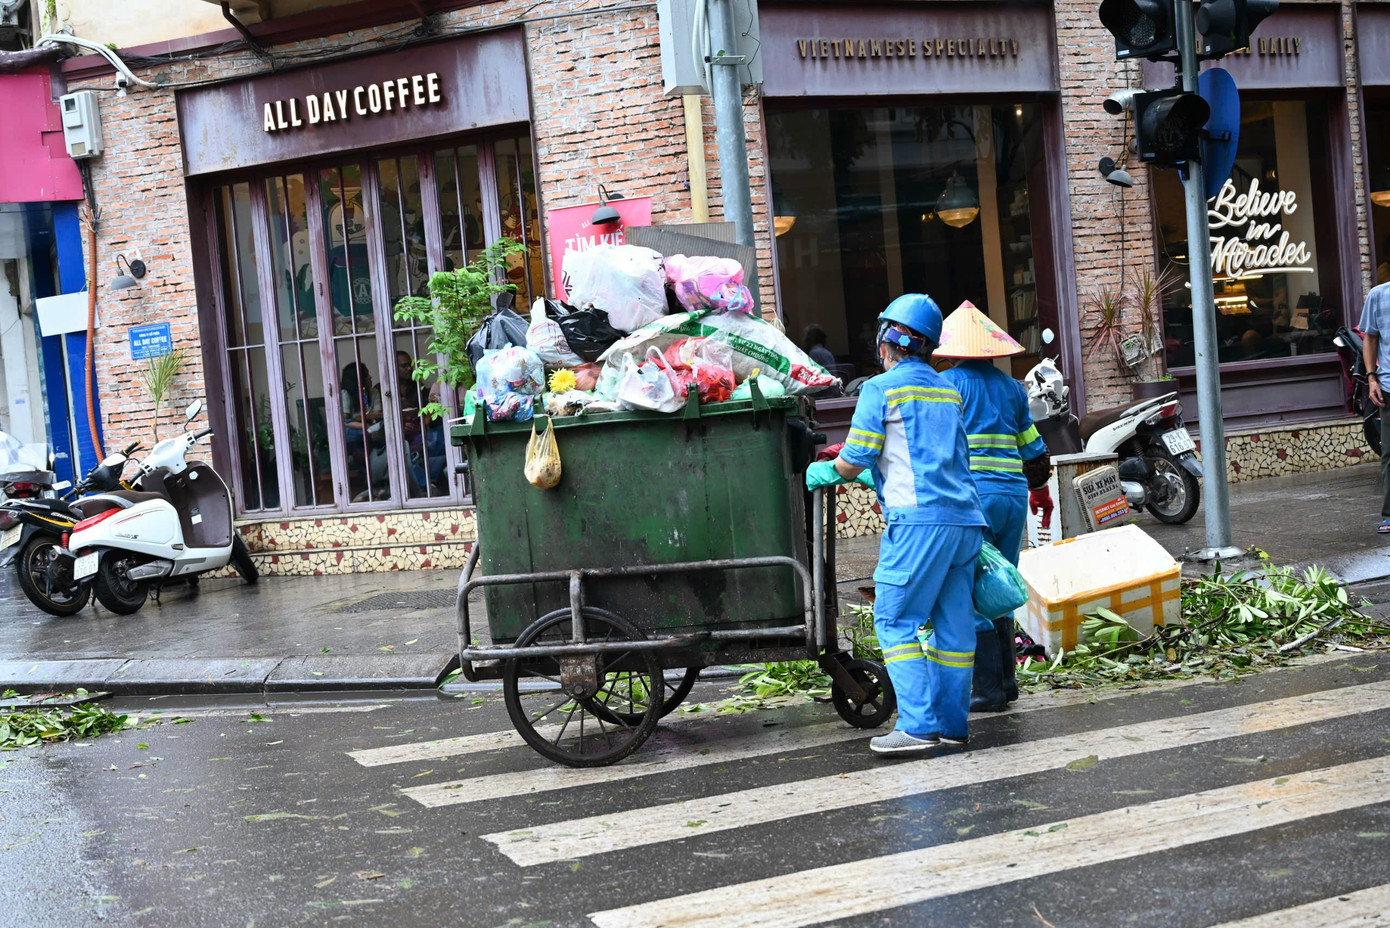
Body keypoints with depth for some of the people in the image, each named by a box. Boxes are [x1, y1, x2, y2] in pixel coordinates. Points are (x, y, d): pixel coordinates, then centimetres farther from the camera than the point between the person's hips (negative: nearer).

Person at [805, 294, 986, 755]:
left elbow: (853, 461, -4)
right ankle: (952, 723, 13)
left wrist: (826, 472, 18)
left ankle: (918, 725, -11)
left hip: (919, 520, -7)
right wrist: (870, 476, 38)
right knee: (953, 622, 9)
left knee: (894, 619, -4)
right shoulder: (946, 390, 19)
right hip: (964, 517, 7)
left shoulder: (880, 389, -3)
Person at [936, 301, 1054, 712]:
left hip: (971, 495, -6)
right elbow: (1033, 448, 20)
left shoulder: (947, 383, -3)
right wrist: (1041, 491, 34)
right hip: (1014, 493, 6)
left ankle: (989, 689, -3)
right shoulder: (1012, 386, 13)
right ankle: (1006, 680, 21)